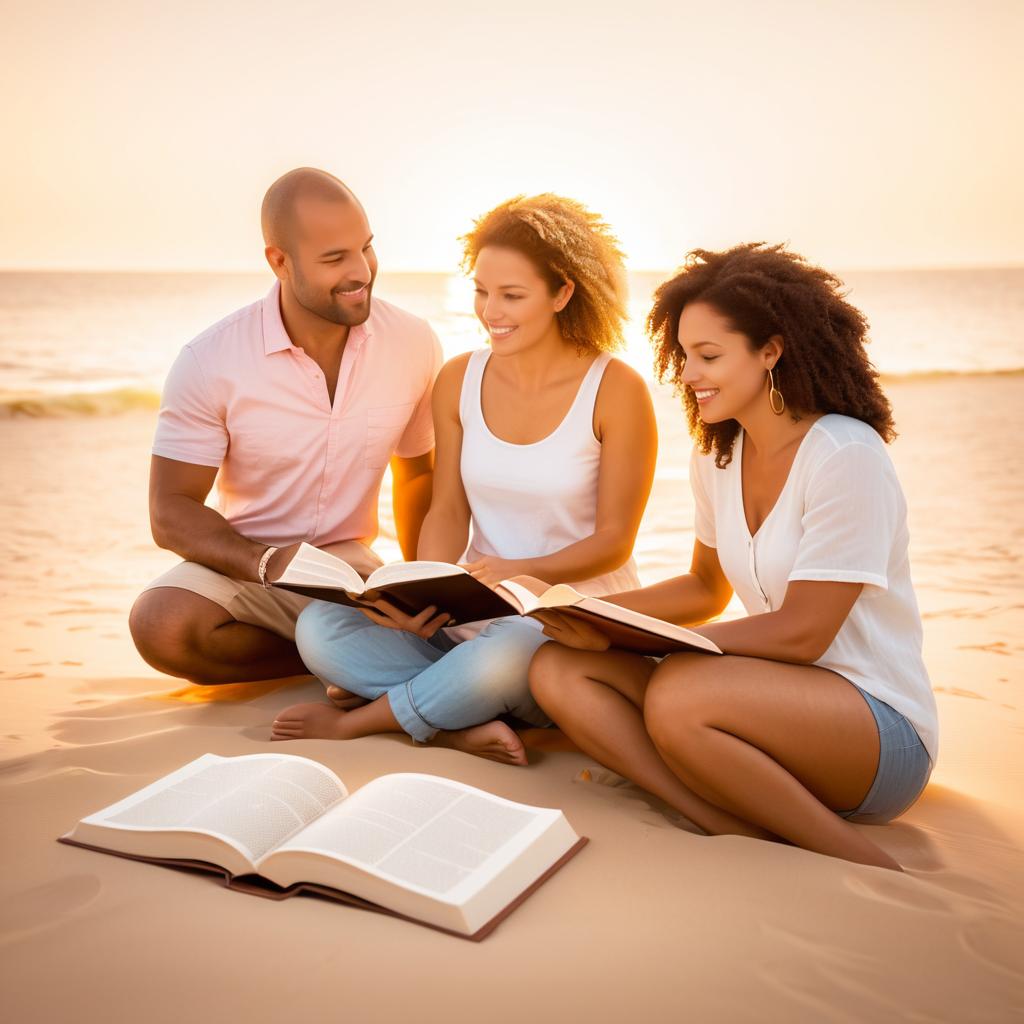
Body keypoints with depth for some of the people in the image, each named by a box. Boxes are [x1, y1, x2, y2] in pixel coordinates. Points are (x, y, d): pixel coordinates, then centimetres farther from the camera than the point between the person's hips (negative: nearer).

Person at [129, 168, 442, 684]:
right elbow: (171, 512, -13)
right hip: (245, 566, 0)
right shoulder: (210, 361, -14)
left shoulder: (414, 342, -6)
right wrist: (268, 563, -30)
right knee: (162, 625, -33)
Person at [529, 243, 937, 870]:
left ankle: (863, 865, -16)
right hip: (775, 704, 8)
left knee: (677, 696, -36)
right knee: (557, 671, -10)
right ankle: (753, 835, -20)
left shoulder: (847, 456, -16)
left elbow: (801, 633, -19)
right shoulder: (717, 456, 8)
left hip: (880, 728, -7)